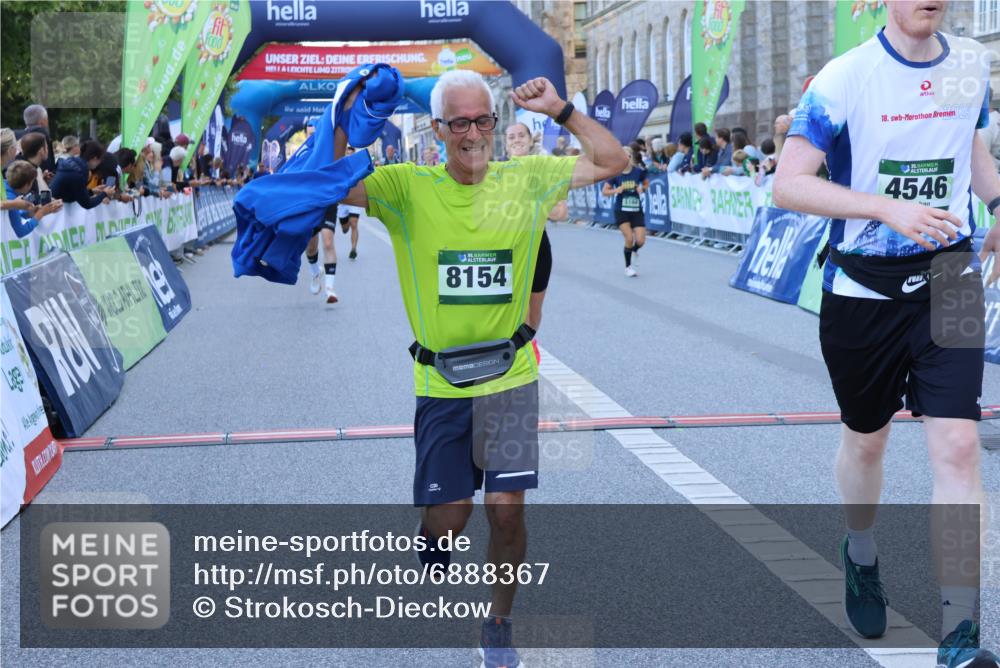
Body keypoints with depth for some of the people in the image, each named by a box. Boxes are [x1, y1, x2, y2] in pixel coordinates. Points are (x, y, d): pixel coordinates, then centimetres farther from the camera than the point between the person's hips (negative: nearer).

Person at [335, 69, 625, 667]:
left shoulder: (527, 179, -1)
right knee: (448, 514, 0)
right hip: (439, 382, 0)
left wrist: (560, 109, -9)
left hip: (510, 376, 1)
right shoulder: (407, 186, -5)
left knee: (507, 507, 0)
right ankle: (434, 552, 38)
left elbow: (613, 161, 2)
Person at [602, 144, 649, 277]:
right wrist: (616, 190, -20)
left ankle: (634, 252, 32)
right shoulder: (615, 173, -7)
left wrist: (642, 188, -8)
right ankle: (628, 267, 8)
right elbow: (604, 191, -1)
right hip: (621, 211, -2)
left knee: (640, 240, -8)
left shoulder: (639, 171, -4)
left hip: (636, 210, 2)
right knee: (629, 238, -15)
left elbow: (646, 184, 14)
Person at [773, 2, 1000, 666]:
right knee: (866, 438, 16)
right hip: (863, 284, -2)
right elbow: (788, 185, -16)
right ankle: (861, 554, 47)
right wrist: (889, 208, -25)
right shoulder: (845, 78, -12)